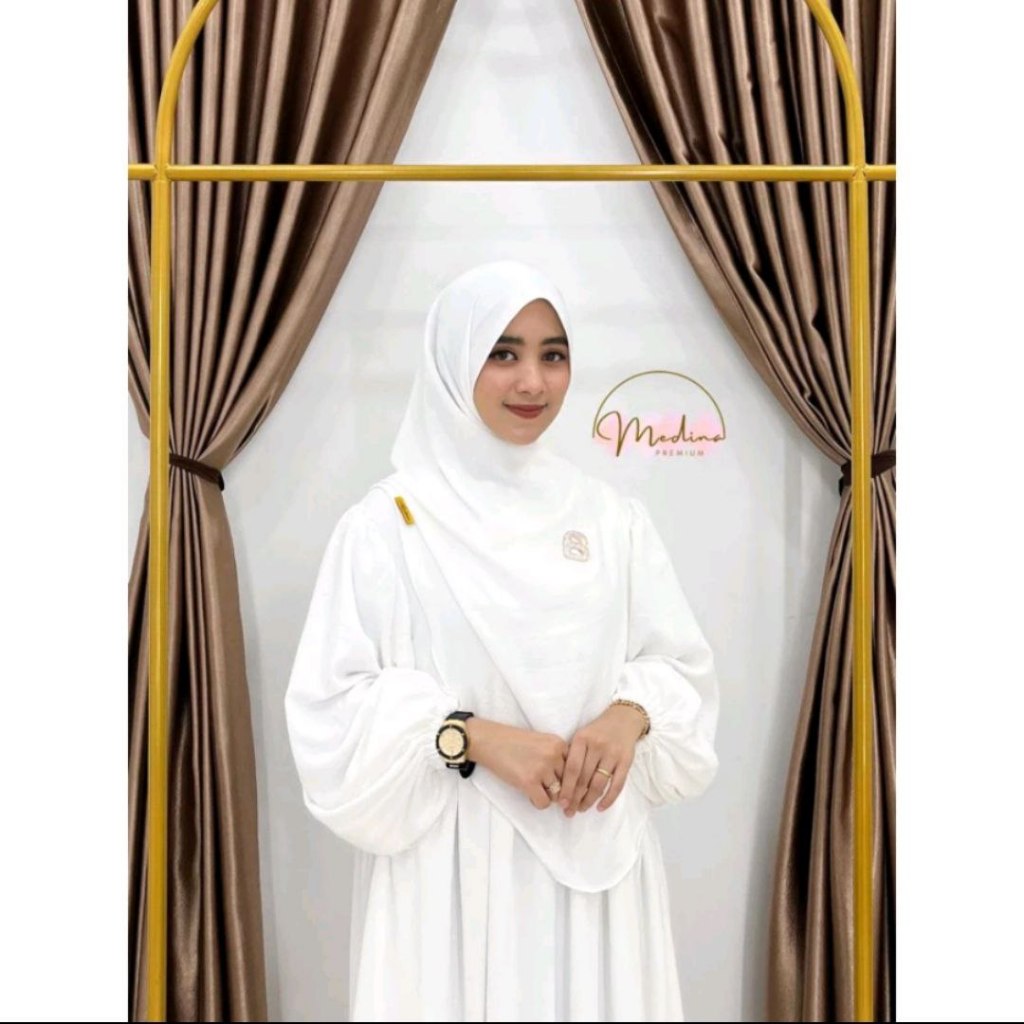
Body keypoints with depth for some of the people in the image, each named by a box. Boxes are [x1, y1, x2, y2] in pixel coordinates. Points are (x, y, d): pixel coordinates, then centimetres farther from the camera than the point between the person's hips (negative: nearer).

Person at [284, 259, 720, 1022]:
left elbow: (682, 665, 7)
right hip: (451, 862, -3)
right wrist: (473, 735, -19)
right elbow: (334, 703, -8)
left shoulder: (612, 516, 4)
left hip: (596, 854, 3)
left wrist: (630, 714, -14)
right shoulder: (386, 523, -6)